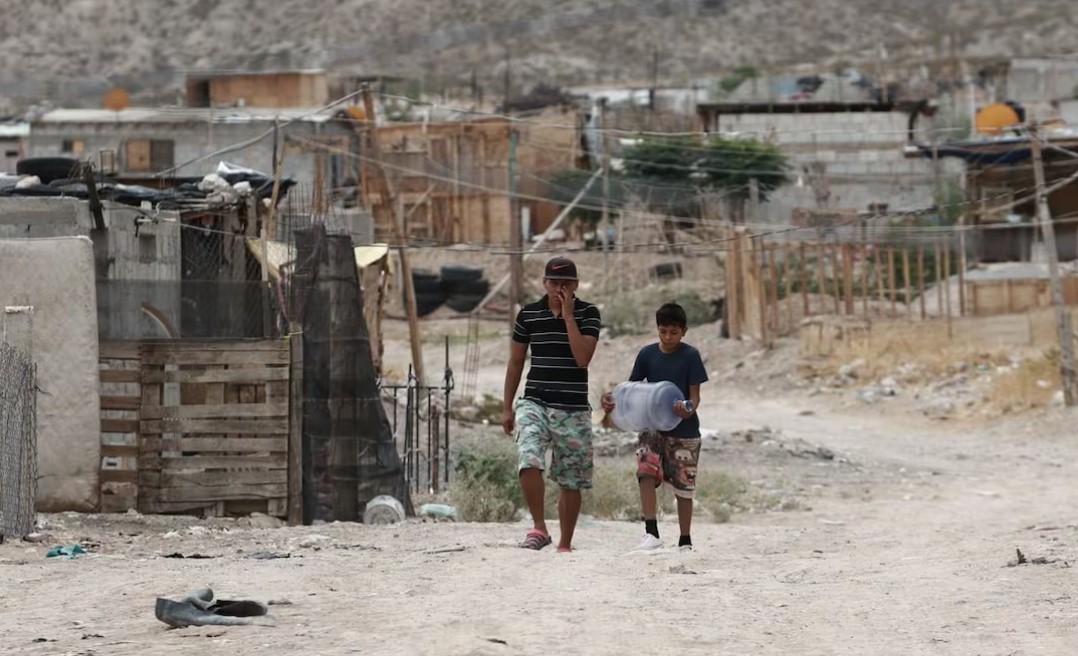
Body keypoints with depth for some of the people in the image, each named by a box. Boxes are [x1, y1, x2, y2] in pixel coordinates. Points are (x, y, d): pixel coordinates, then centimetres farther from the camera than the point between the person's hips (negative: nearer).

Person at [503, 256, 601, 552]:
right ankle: (538, 528, -12)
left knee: (571, 481, 5)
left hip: (574, 409, -1)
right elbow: (515, 362, 13)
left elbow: (583, 358, -14)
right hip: (535, 403, 1)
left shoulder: (588, 313, -1)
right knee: (529, 462, -24)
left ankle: (565, 544, 17)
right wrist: (507, 407, 12)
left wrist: (568, 316, -15)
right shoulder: (528, 314, 5)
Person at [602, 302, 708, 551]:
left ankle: (685, 540, 17)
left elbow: (695, 394, -7)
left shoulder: (690, 356, -5)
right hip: (652, 426, 2)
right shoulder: (647, 354, 2)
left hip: (683, 429, -2)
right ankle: (651, 533, -18)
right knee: (646, 474, -19)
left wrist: (689, 410, -30)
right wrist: (613, 401, -12)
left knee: (683, 486, 5)